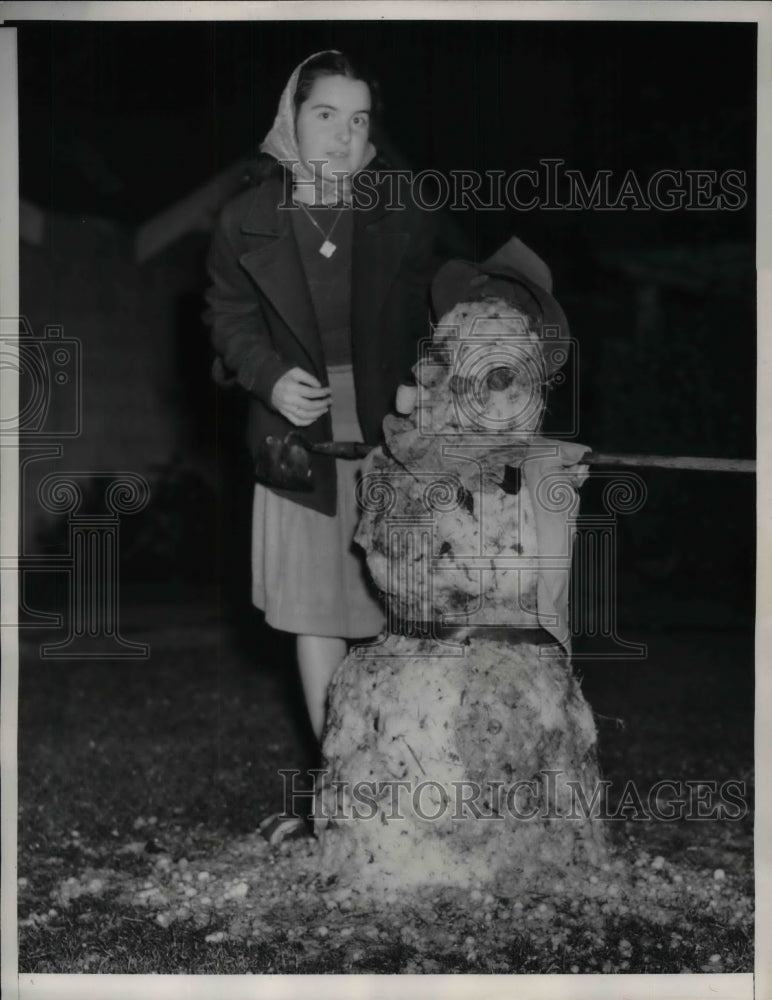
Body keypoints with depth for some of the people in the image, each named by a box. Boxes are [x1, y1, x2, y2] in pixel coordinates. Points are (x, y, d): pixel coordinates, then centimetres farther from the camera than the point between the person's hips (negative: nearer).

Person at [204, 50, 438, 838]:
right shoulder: (247, 221, 4)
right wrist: (271, 378, -11)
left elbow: (430, 324, 3)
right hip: (302, 440, 1)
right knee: (314, 617, 7)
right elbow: (230, 321, 7)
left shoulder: (403, 218, 3)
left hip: (390, 438, -1)